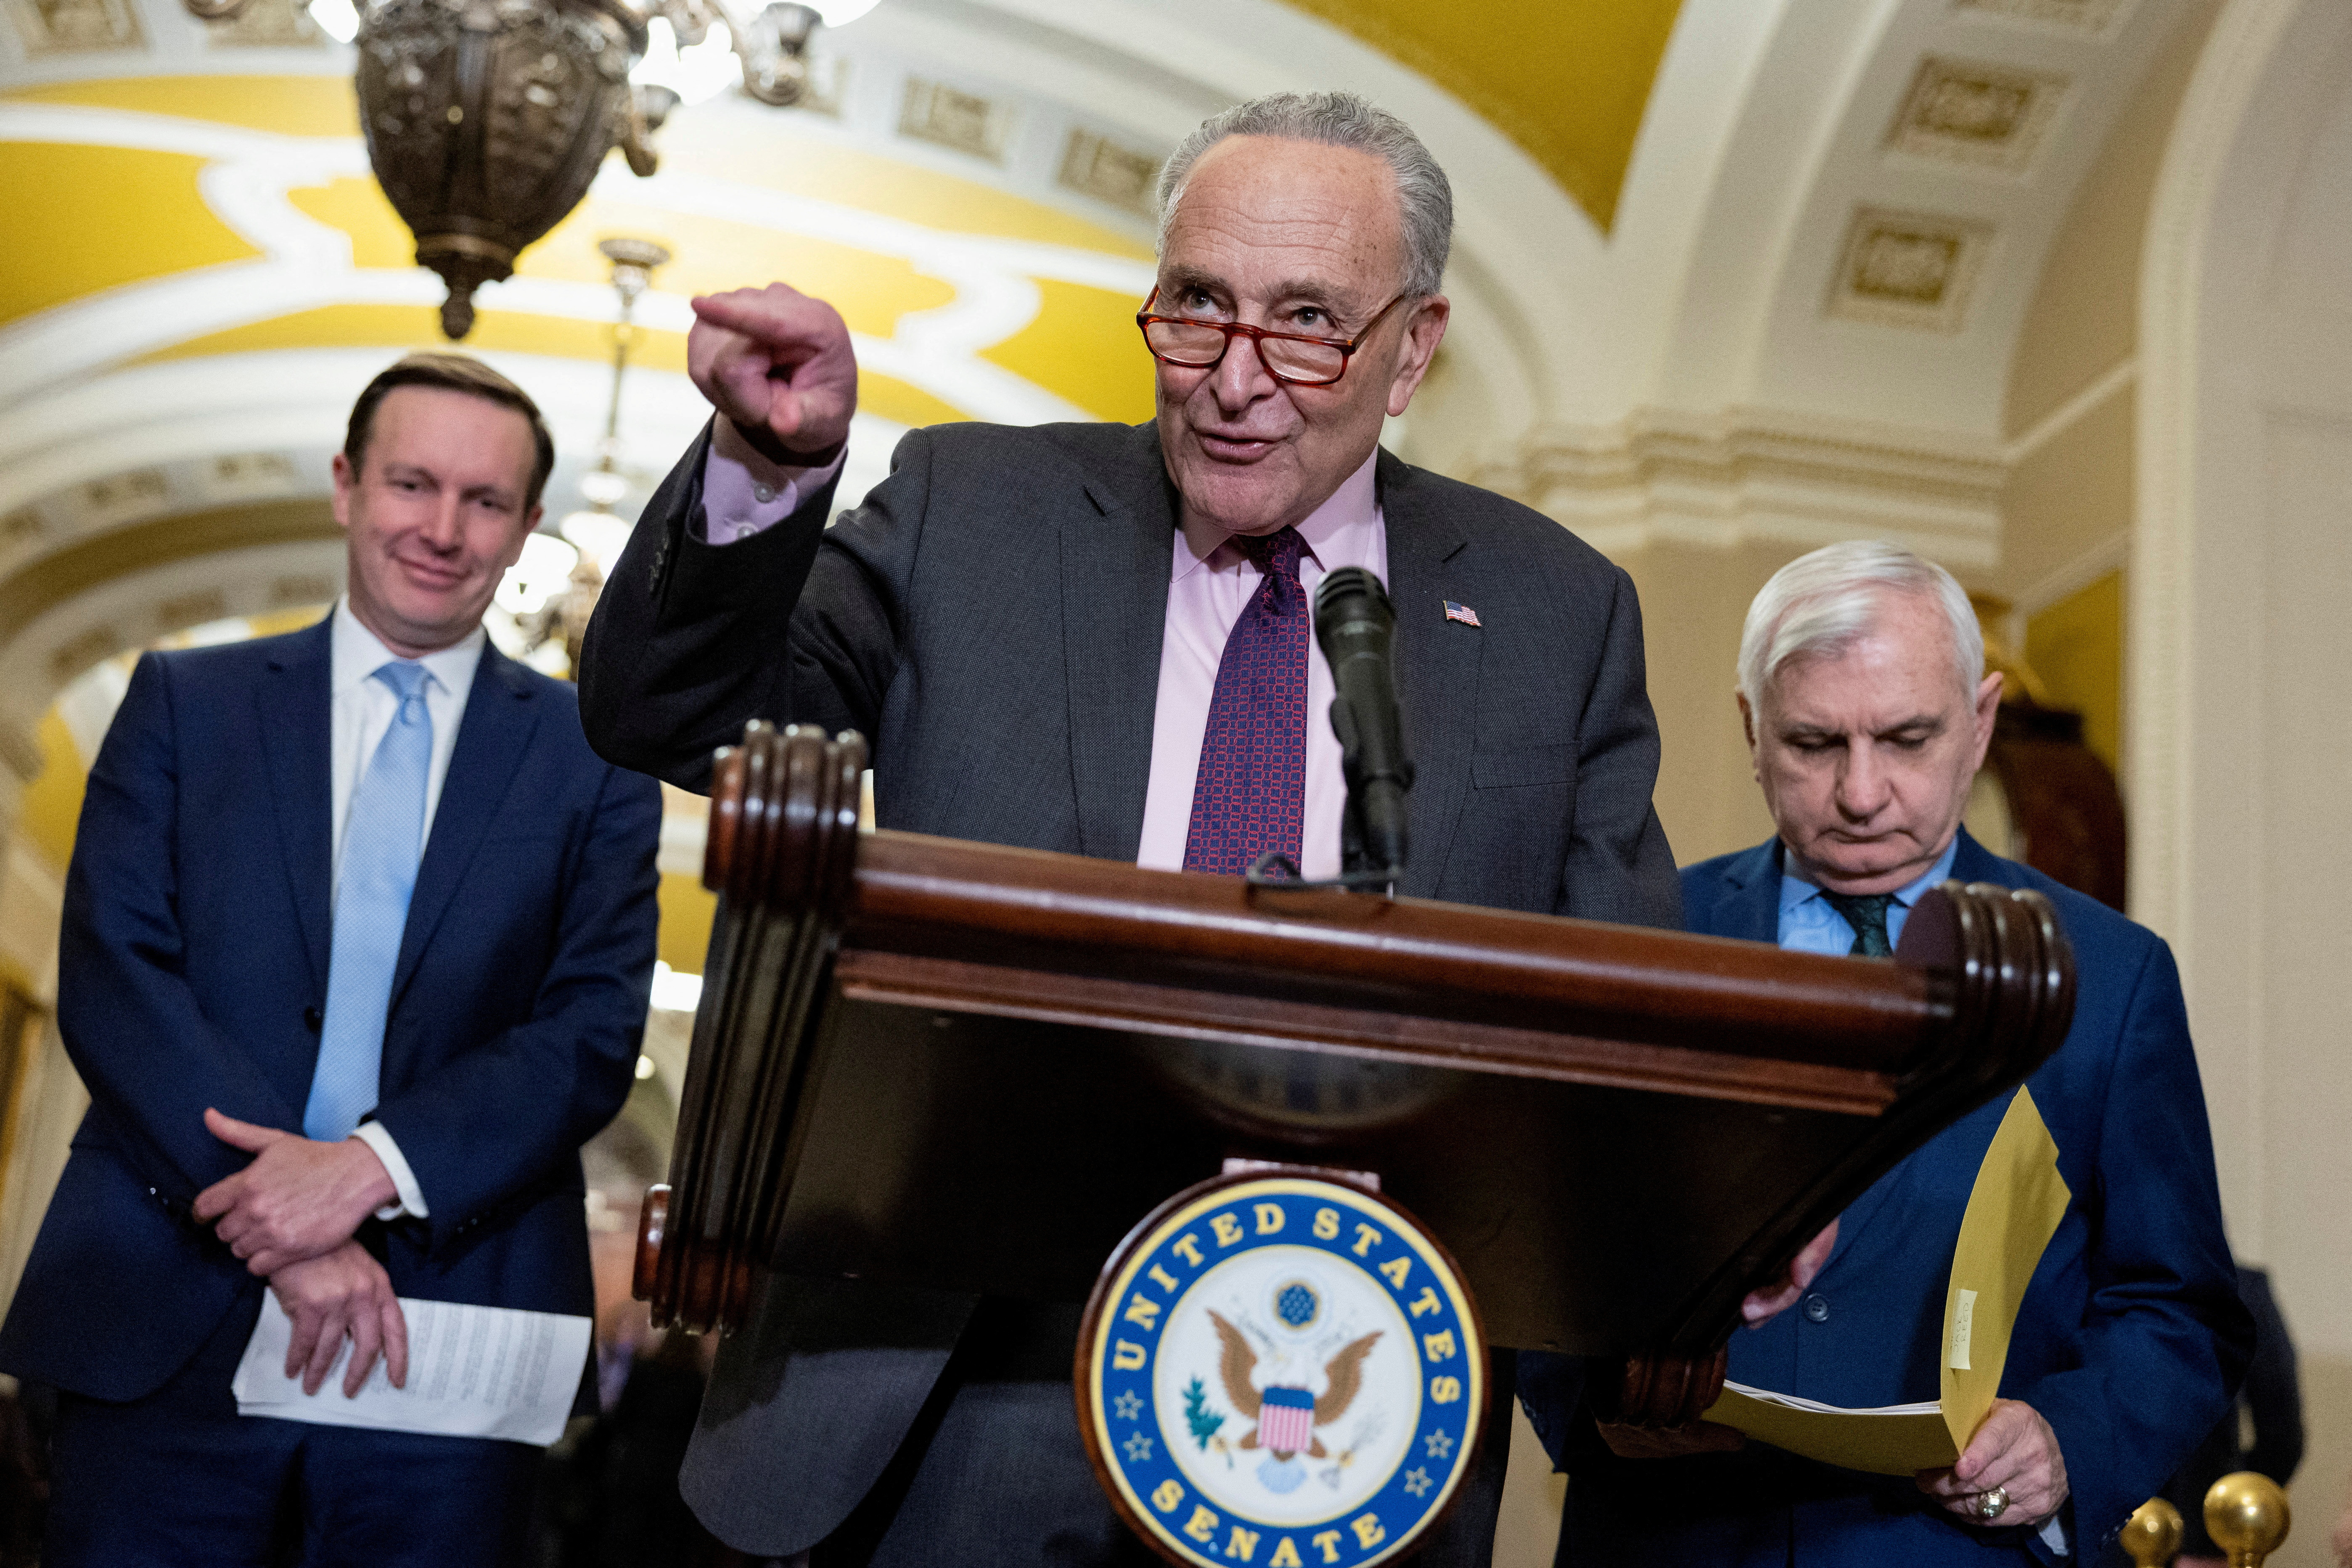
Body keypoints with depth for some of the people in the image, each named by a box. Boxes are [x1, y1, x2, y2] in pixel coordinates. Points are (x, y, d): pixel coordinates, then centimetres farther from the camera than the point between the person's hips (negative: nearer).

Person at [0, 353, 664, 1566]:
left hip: (447, 1346, 0)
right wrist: (285, 1213, -14)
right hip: (168, 1328, 0)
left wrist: (373, 1165, -16)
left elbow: (596, 1031, -1)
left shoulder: (592, 757, 7)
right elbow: (109, 974, -2)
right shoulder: (184, 703, 8)